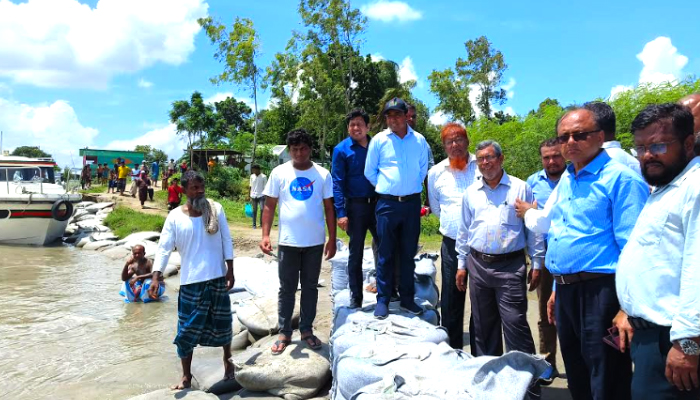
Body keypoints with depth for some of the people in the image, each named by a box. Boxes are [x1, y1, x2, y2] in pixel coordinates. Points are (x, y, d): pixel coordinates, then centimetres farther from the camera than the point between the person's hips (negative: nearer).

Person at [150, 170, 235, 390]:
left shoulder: (216, 209, -2)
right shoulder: (175, 216, -5)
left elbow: (226, 241, 1)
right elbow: (164, 247, -7)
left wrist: (230, 270, -2)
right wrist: (156, 277, -16)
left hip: (218, 278, 1)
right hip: (191, 281, -1)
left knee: (222, 323, 14)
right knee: (187, 330, 4)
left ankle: (227, 360, 39)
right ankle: (186, 375, 22)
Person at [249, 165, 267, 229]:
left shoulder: (263, 177, -3)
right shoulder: (252, 176, 8)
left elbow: (265, 188, -1)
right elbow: (251, 187, 12)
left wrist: (265, 197, -5)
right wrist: (250, 197, 8)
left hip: (261, 196, -3)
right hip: (254, 196, 3)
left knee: (262, 209, -11)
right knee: (254, 210, 6)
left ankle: (262, 224, 0)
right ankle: (254, 225, 12)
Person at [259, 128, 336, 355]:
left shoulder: (323, 174, 0)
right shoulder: (279, 173, -1)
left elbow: (329, 208, 3)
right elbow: (269, 206, 2)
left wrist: (332, 240, -1)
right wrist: (265, 235, -8)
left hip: (315, 242, 1)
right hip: (288, 242, 0)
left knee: (310, 286, 12)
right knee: (287, 288, 8)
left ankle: (307, 330, 26)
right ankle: (284, 332, 21)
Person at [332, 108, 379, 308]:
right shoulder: (341, 149, -4)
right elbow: (337, 183, -6)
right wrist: (341, 213, -13)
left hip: (377, 203, 3)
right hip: (356, 206, -2)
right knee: (356, 252, 7)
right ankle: (355, 296, 19)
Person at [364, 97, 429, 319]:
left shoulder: (419, 140, 4)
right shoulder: (378, 140, -1)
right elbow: (370, 172, 6)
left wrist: (412, 187, 12)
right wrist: (385, 187, 9)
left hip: (412, 203, 2)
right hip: (387, 203, -2)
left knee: (408, 253, 10)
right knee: (386, 254, 3)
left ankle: (407, 298, 21)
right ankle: (383, 299, 13)